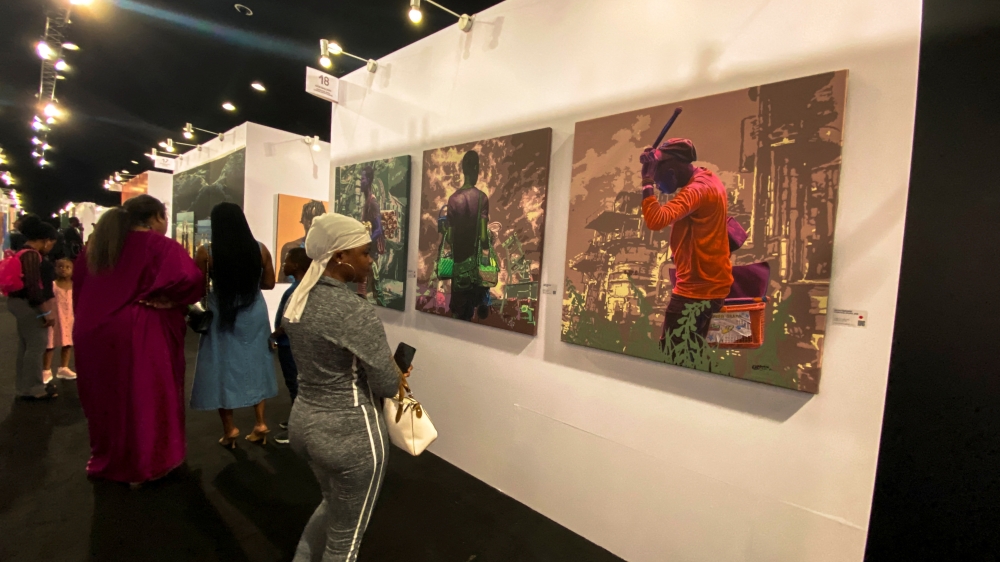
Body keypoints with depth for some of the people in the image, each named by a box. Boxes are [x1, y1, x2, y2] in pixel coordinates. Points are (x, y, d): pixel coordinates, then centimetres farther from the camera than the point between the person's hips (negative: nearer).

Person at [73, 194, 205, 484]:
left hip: (93, 333, 7)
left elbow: (78, 286, 19)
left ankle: (106, 459, 36)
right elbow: (189, 280, -26)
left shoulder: (96, 245, 10)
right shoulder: (160, 246, -12)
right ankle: (144, 465, 18)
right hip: (142, 336, -7)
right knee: (145, 399, 7)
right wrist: (163, 299, -10)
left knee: (106, 397, 20)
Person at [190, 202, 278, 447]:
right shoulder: (260, 249, -6)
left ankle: (229, 428, 18)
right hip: (253, 315, 2)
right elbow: (268, 283, 3)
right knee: (253, 364, 14)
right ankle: (260, 423, 17)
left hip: (221, 316, -2)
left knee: (222, 366, 10)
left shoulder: (206, 252, -11)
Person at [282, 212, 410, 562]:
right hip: (349, 432, -8)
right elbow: (388, 385, -20)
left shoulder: (299, 298, 1)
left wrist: (382, 363, 4)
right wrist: (396, 371, 2)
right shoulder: (355, 311, -25)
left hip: (304, 421, 8)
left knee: (333, 505, 33)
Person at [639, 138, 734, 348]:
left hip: (697, 287, -11)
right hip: (711, 282, 11)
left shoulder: (697, 189, -22)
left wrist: (647, 181, -28)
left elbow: (656, 220, -35)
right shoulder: (708, 179, 10)